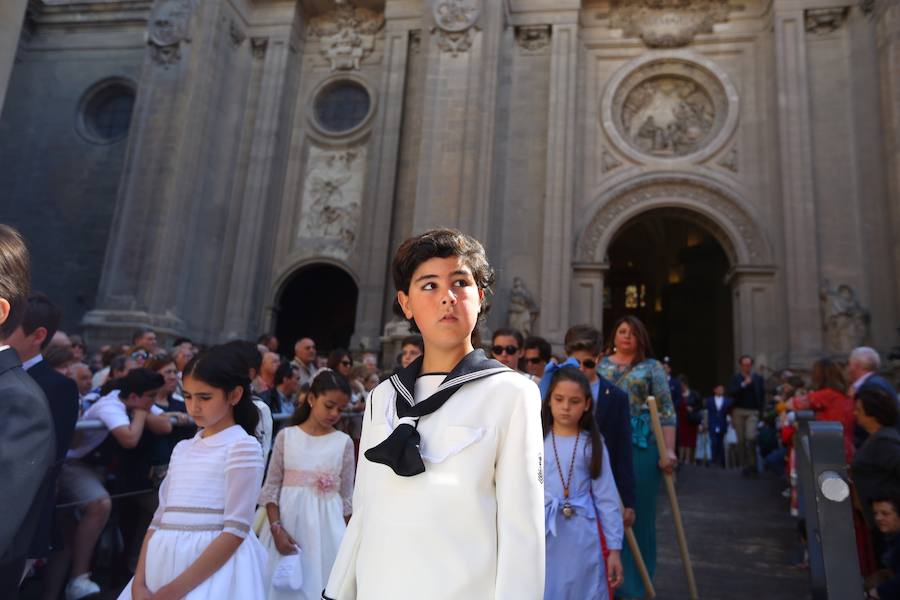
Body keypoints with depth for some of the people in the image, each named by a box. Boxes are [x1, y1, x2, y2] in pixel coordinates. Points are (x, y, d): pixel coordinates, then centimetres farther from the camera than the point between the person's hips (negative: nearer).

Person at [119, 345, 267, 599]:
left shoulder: (243, 447, -9)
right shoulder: (182, 448, 12)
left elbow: (236, 530, -14)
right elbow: (160, 518, 9)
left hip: (214, 567, -6)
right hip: (164, 563, 6)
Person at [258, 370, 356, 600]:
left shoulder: (344, 442, 0)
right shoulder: (286, 436, -1)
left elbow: (346, 496, 4)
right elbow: (271, 487, 0)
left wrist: (347, 539, 4)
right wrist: (276, 528, -9)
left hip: (326, 525, 0)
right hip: (288, 520, 0)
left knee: (319, 581, 1)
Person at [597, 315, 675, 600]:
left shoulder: (651, 367, 5)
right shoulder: (600, 365, 12)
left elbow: (666, 412, 0)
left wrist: (668, 450, -10)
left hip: (641, 446, -2)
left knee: (637, 511, 5)